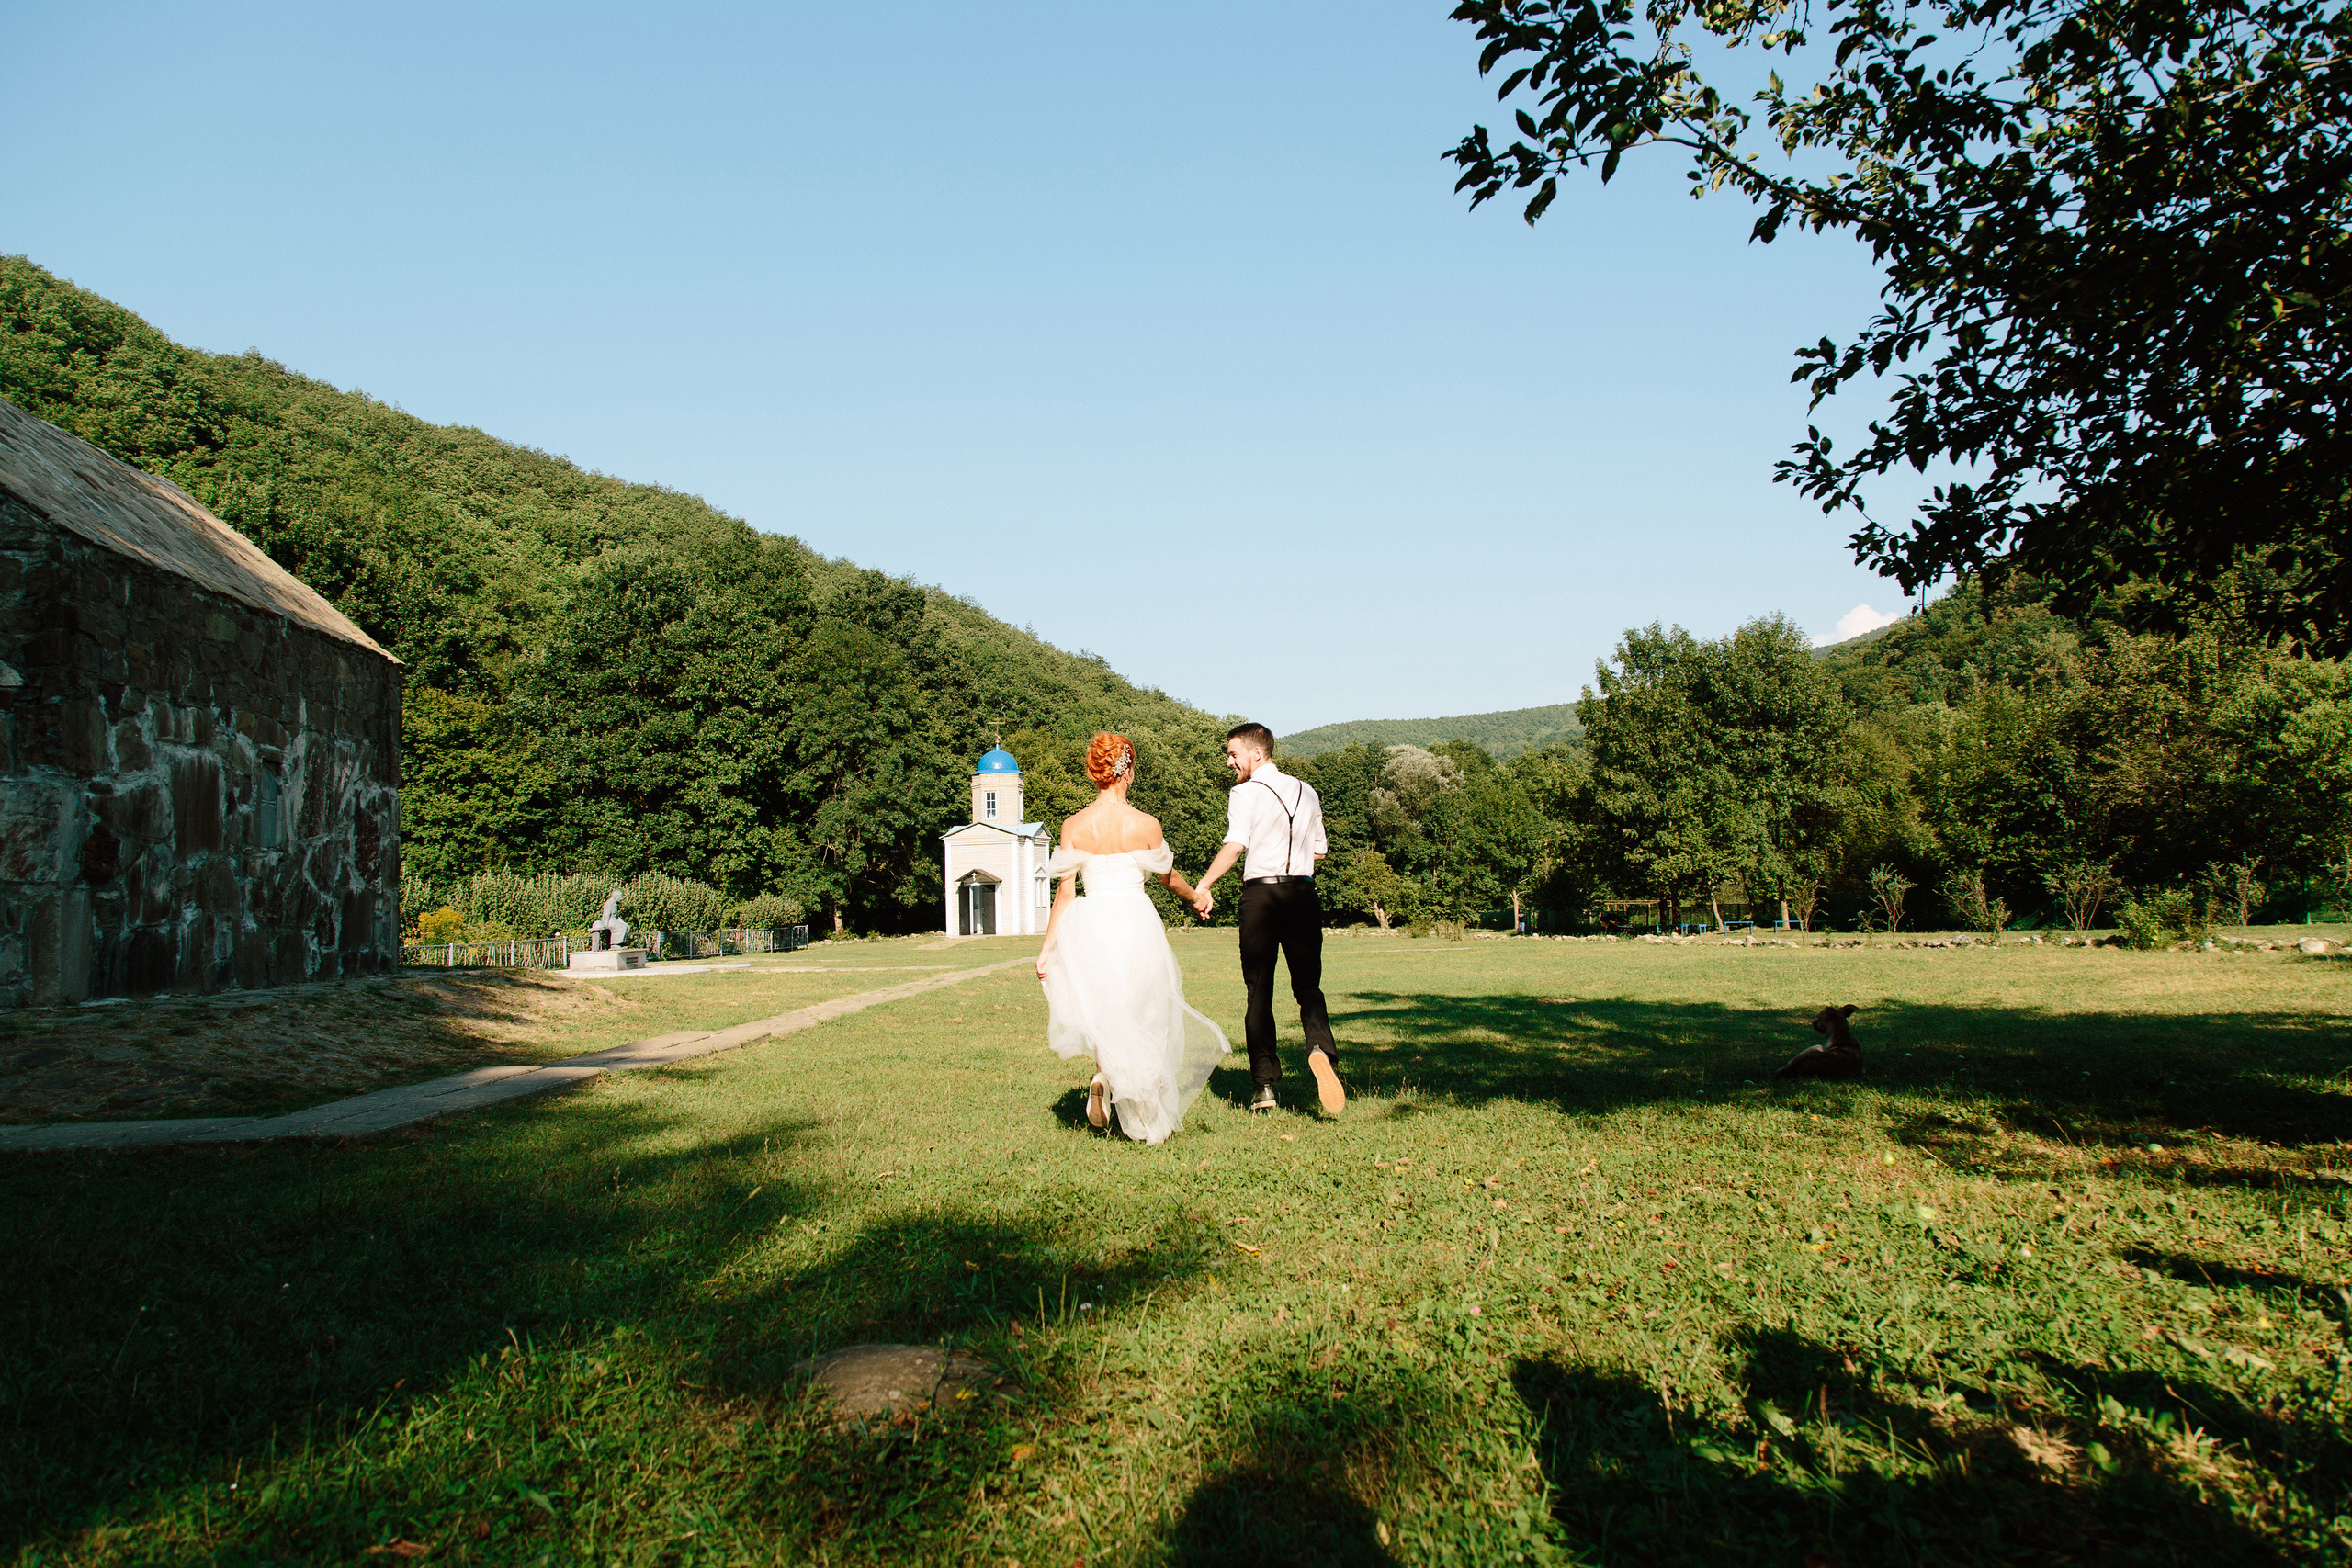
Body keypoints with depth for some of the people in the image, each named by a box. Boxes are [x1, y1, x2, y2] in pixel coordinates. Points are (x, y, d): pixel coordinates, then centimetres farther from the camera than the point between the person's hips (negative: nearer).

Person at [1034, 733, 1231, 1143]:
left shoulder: (1073, 826, -4)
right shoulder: (1146, 824, -6)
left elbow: (1065, 892, -3)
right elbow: (1168, 878, 9)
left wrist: (1047, 947, 4)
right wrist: (1196, 897, 29)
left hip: (1089, 926, 1)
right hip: (1135, 920, -1)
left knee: (1103, 1006, 21)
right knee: (1143, 1013, 14)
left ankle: (1103, 1075, -4)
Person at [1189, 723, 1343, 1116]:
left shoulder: (1245, 793, -2)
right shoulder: (1306, 792, 16)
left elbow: (1235, 845, -18)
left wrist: (1204, 886, -20)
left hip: (1261, 895, -4)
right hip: (1304, 893, 4)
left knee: (1260, 991, 4)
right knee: (1308, 985, 5)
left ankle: (1265, 1085, 5)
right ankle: (1320, 1048, -24)